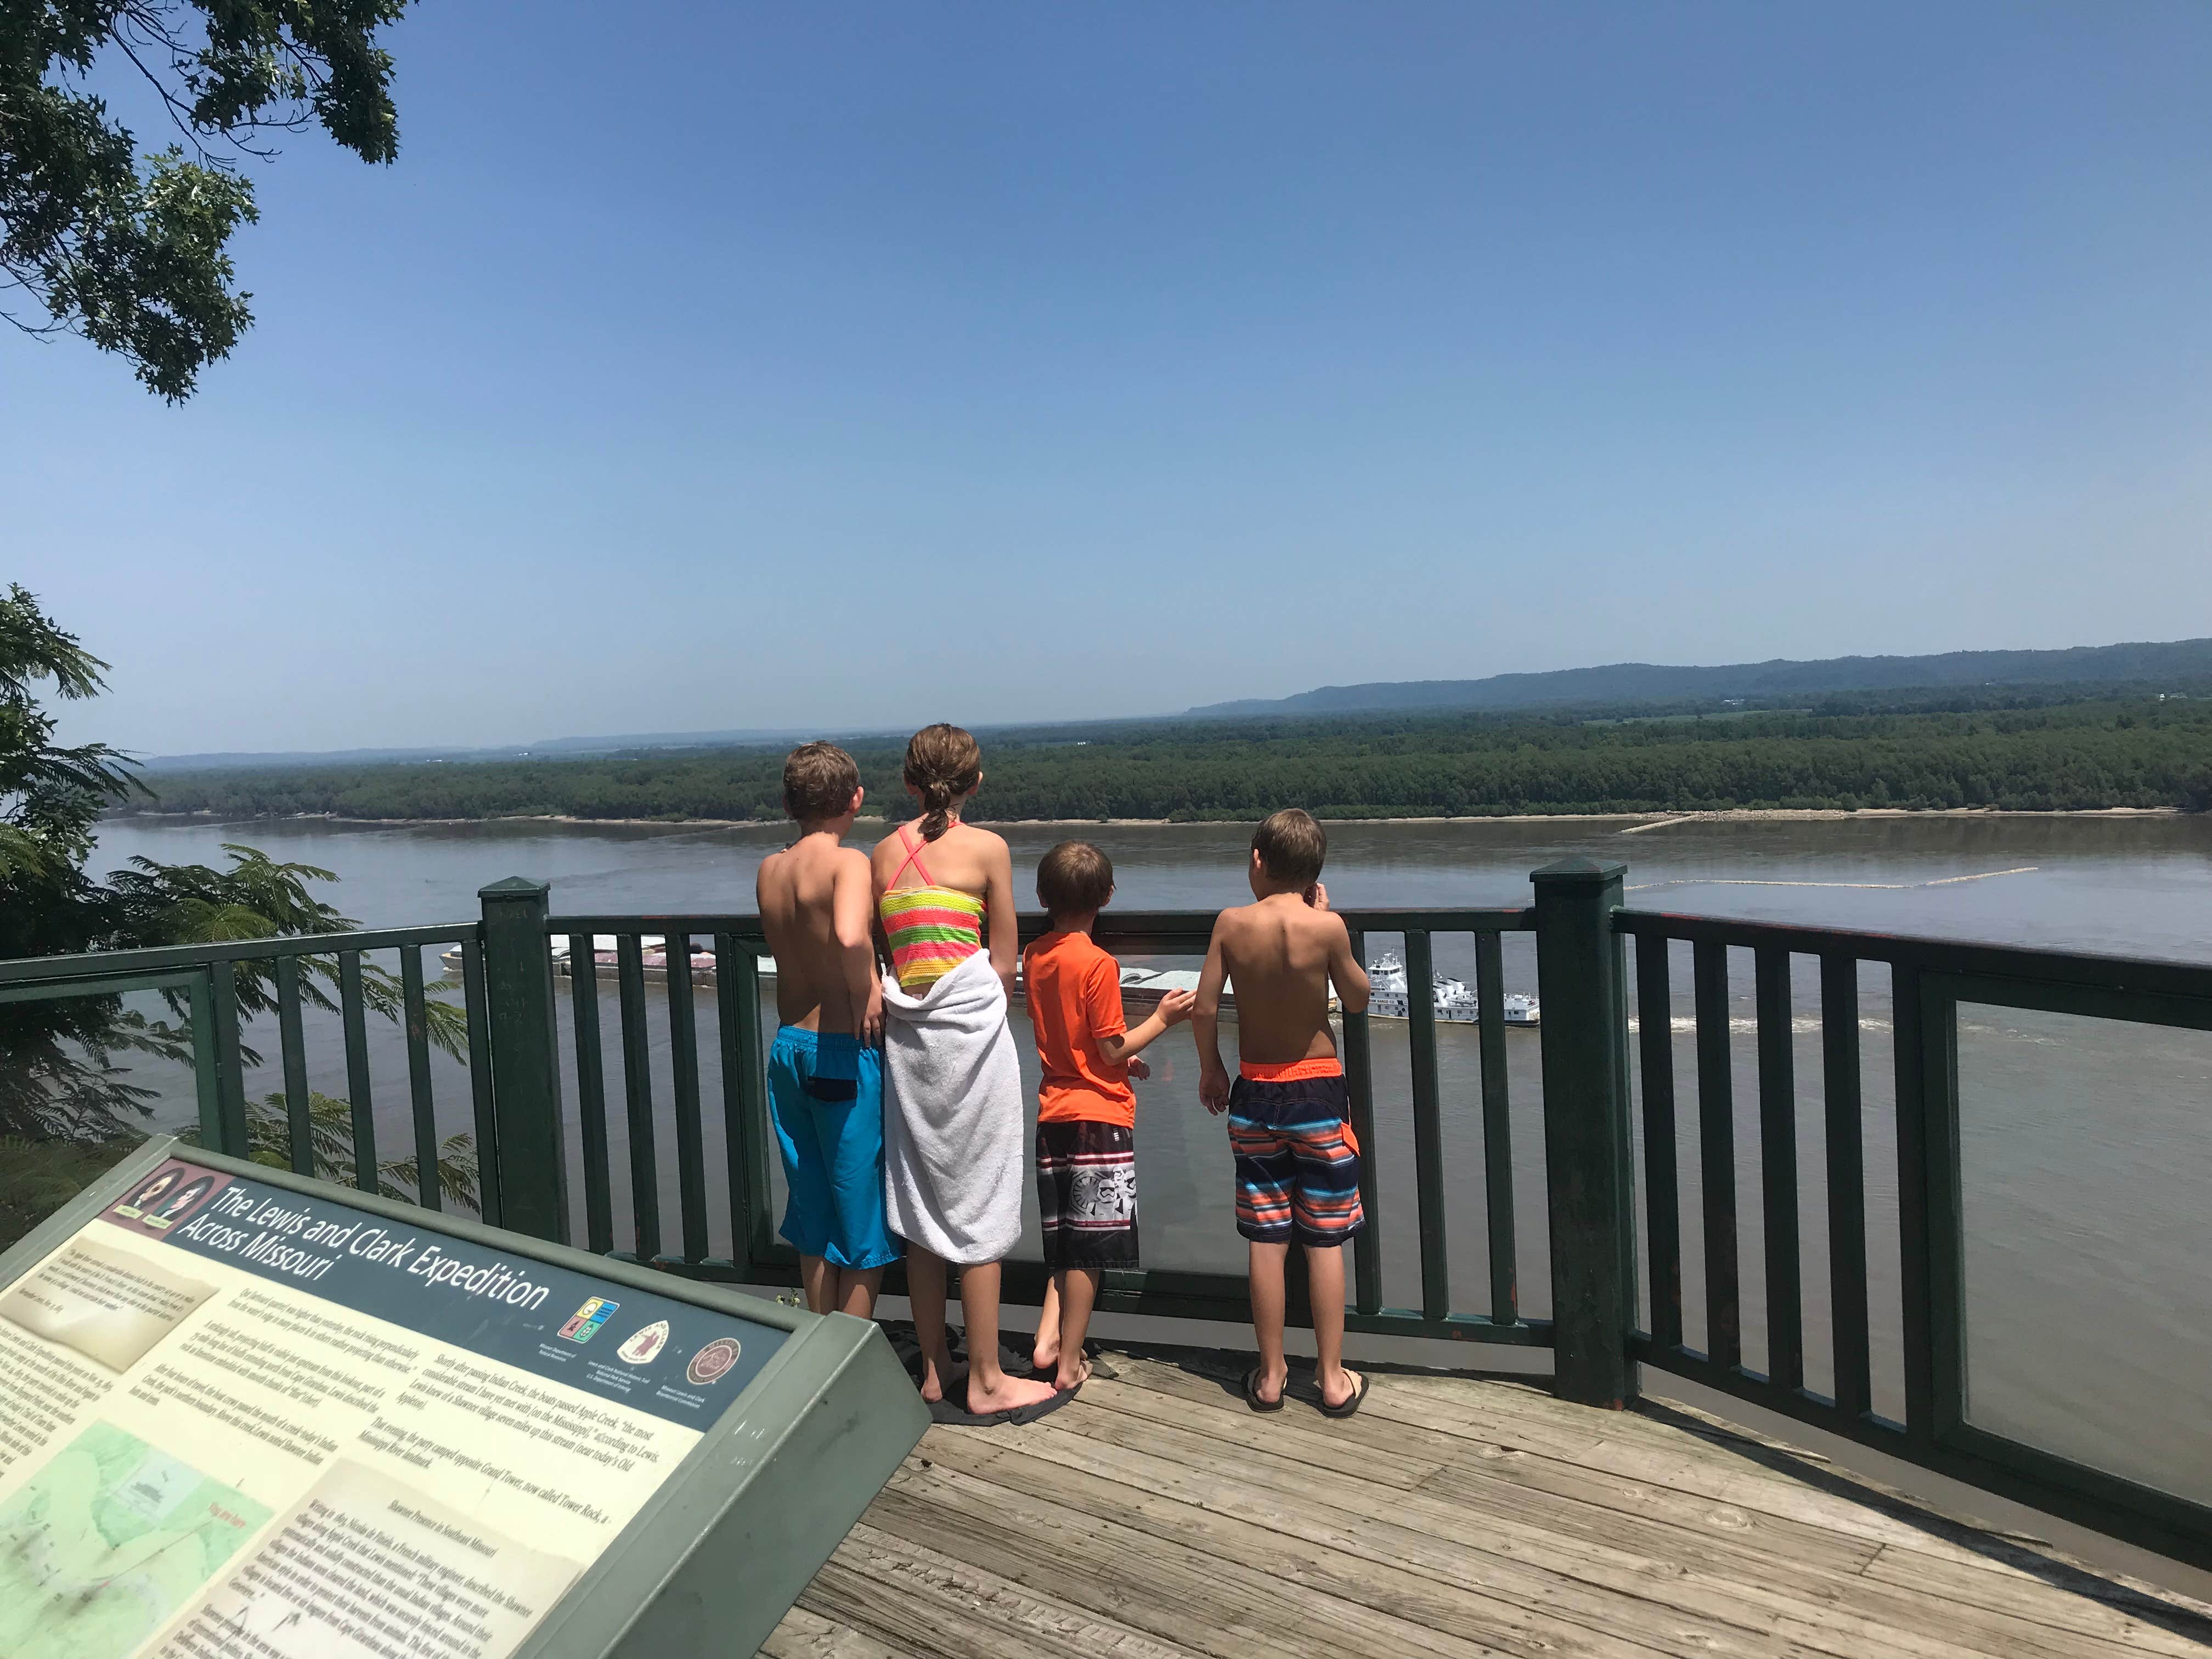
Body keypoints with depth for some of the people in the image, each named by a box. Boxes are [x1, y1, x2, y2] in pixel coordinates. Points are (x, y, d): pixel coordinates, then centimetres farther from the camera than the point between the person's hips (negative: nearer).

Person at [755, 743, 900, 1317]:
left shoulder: (769, 870, 4)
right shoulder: (849, 861, -16)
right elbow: (851, 936, -35)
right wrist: (868, 990, -19)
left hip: (787, 1048, 7)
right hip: (842, 1052, -7)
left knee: (813, 1213, 19)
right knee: (863, 1216, 8)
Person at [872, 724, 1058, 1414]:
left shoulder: (884, 852, 8)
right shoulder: (987, 847, -4)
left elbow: (884, 950, 10)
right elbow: (1004, 963, -2)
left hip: (906, 1031, 5)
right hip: (970, 1029, -5)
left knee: (919, 1202, 12)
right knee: (979, 1203, 3)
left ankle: (935, 1369, 23)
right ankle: (985, 1379, 11)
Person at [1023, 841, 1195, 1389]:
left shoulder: (1033, 958, 5)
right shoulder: (1098, 964, -15)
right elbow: (1112, 1050, -12)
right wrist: (1161, 1019, -1)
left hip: (1052, 1112, 6)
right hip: (1100, 1116, -6)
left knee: (1066, 1239, 18)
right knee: (1089, 1245, 3)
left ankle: (1049, 1338, 9)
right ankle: (1069, 1363, 9)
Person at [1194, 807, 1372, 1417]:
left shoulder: (1231, 923, -8)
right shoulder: (1326, 926, -13)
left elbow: (1204, 1009, -6)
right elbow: (1357, 1000, 2)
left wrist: (1211, 1069, 11)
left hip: (1254, 1092, 2)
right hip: (1318, 1092, -2)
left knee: (1267, 1241, 9)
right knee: (1325, 1240, 7)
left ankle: (1270, 1375, 19)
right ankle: (1334, 1379, 15)